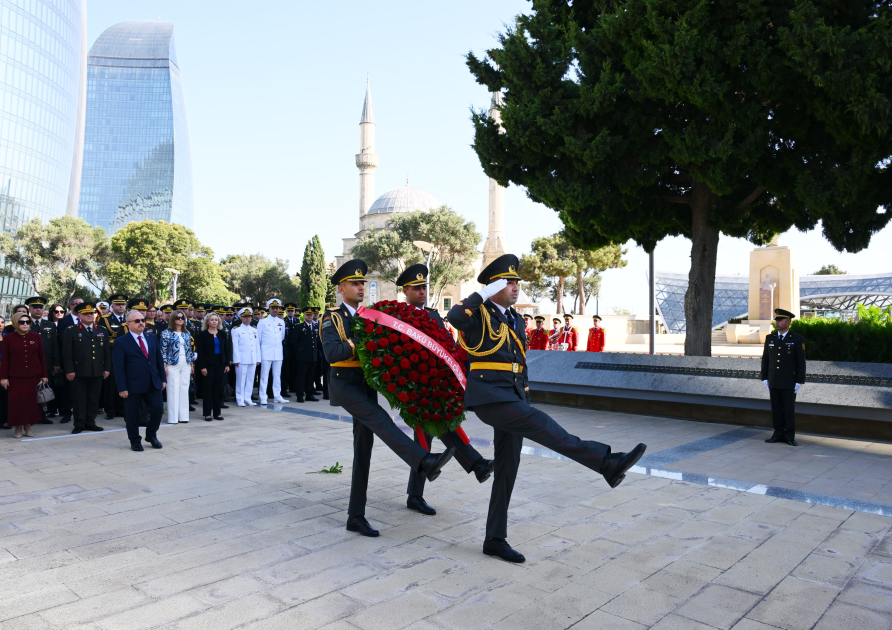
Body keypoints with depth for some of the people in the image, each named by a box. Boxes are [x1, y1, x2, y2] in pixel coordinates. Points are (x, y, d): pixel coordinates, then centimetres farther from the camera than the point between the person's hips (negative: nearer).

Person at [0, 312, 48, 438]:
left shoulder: (36, 337, 6)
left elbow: (42, 356, 7)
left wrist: (44, 375, 5)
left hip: (33, 376, 1)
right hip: (15, 377, -1)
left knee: (31, 400, 3)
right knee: (16, 401, -1)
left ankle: (28, 426, 14)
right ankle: (17, 427, 12)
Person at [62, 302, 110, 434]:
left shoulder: (102, 331, 13)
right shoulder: (72, 332, 2)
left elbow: (107, 352, 13)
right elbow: (67, 353, -2)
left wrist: (107, 368, 6)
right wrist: (69, 370, -8)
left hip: (97, 372, 3)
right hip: (79, 372, -3)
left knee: (94, 399, 8)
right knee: (79, 399, 2)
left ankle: (90, 422, 17)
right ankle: (79, 424, 10)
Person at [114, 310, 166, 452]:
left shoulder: (152, 338, 12)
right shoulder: (121, 342, -4)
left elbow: (159, 360, 14)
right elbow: (118, 367, -8)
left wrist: (163, 379, 7)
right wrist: (122, 388, -13)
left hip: (153, 384, 4)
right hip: (133, 386, -4)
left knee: (158, 408, -1)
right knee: (132, 414, 5)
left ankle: (151, 435, 22)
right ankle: (135, 441, 22)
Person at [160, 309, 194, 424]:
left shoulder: (187, 333, 13)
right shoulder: (166, 332, -1)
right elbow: (163, 350, -5)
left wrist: (192, 364, 13)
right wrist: (164, 366, -10)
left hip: (186, 364, 5)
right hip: (173, 364, -5)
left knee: (184, 388, 5)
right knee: (173, 388, -3)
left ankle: (183, 416, 11)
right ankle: (173, 417, 2)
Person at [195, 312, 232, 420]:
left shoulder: (222, 334, 9)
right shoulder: (203, 334, -1)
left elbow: (227, 349, 10)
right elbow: (200, 351, -5)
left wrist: (227, 364, 3)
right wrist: (202, 366, -11)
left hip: (220, 364, 3)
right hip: (208, 364, -3)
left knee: (218, 388, 5)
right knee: (208, 389, 0)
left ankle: (217, 413, 13)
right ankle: (207, 414, 6)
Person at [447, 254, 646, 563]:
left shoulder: (514, 319, 19)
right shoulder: (479, 314, -5)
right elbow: (455, 317, -29)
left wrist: (525, 398, 22)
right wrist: (483, 294, -19)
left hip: (513, 398, 8)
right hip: (489, 397, -8)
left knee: (507, 470, 8)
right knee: (539, 423, -26)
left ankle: (495, 539, 17)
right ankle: (608, 463, -31)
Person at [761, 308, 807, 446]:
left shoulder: (797, 340, -3)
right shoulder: (770, 338, 8)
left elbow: (801, 362, -4)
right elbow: (765, 359, 12)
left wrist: (799, 382, -7)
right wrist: (765, 378, 8)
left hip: (789, 383, -4)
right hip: (773, 382, 4)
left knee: (789, 410, 1)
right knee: (776, 409, 7)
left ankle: (790, 436, 10)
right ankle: (778, 434, 15)